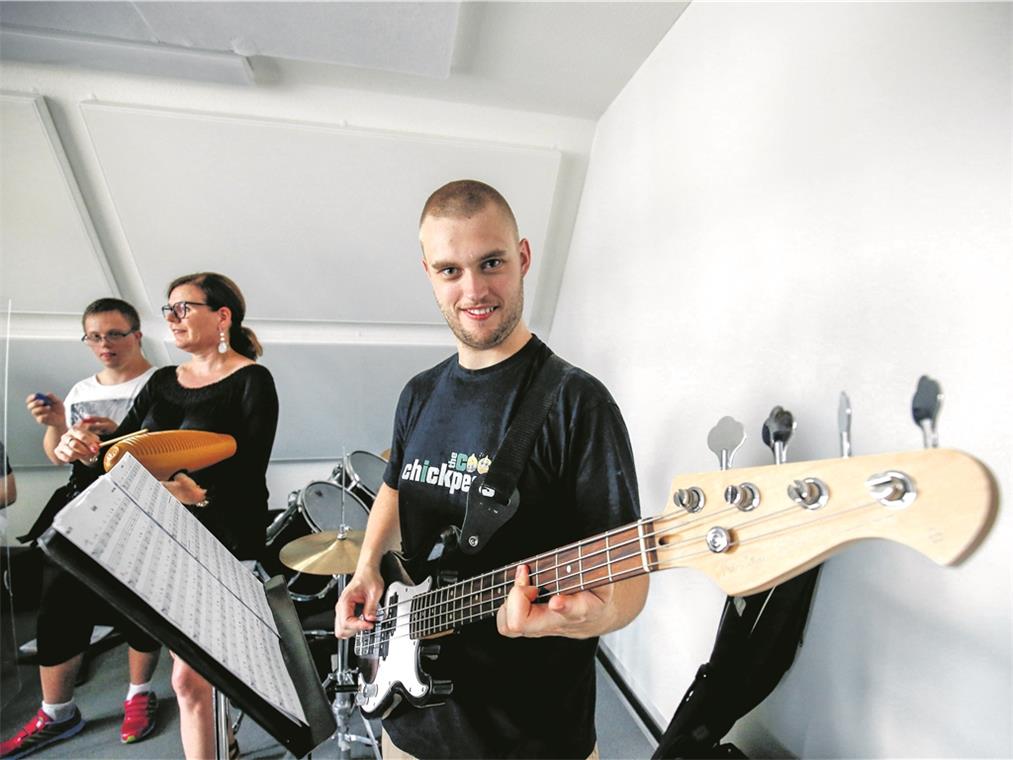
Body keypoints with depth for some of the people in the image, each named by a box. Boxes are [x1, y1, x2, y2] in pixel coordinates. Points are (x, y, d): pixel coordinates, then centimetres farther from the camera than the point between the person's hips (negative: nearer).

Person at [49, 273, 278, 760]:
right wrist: (81, 446, -11)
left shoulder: (251, 381, -9)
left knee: (189, 676, -3)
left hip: (221, 541, -6)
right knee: (193, 666, 15)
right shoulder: (162, 381, 12)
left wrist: (200, 493, -31)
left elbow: (250, 473, -16)